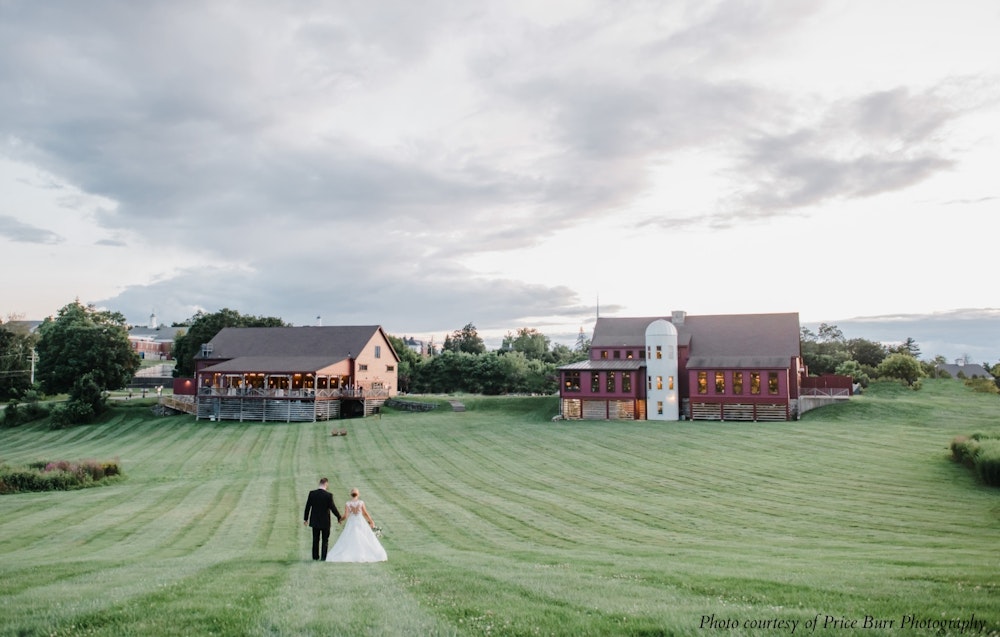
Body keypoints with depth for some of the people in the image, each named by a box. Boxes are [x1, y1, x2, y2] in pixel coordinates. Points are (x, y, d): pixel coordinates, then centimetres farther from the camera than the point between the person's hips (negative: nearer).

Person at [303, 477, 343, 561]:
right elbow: (332, 507, -13)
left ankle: (315, 556, 19)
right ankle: (323, 557, 6)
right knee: (325, 540, 9)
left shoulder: (312, 493, -6)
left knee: (315, 540, 15)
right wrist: (339, 517, 1)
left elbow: (308, 506, 0)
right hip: (325, 521, -3)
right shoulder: (328, 495, -16)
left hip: (315, 521, 3)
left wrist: (305, 518, 11)